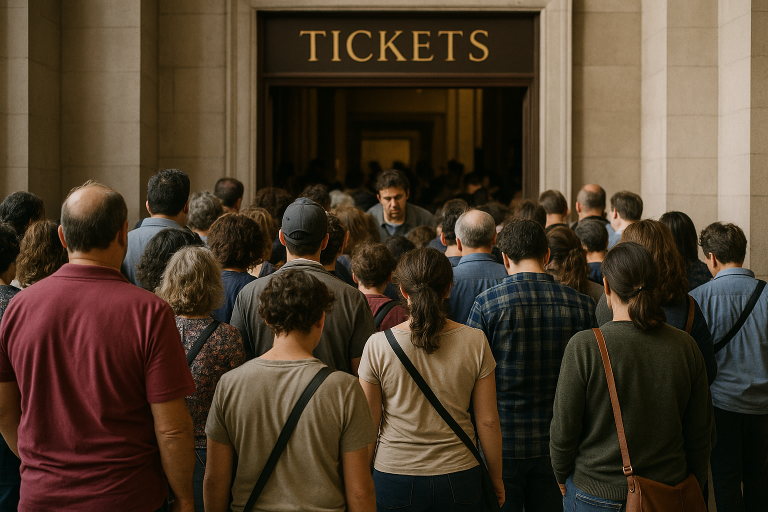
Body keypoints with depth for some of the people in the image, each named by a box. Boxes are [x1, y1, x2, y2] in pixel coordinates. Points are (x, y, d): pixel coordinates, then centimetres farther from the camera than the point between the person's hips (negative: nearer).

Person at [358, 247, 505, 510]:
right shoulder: (475, 342, -8)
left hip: (395, 479, -1)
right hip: (458, 476, 1)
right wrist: (496, 478, 11)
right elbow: (488, 421, -3)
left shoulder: (378, 345, -11)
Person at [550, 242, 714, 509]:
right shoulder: (685, 346, -6)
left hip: (597, 496, -3)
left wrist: (562, 476, 8)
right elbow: (700, 433, 1)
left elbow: (564, 429, -11)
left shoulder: (584, 346, -17)